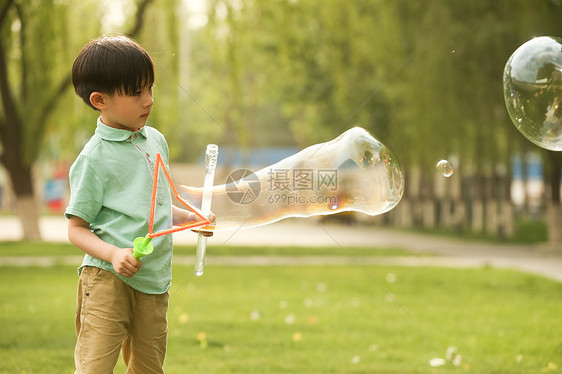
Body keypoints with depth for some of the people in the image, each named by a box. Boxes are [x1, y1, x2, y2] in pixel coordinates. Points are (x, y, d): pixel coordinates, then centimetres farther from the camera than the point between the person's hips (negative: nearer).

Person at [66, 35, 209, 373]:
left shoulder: (156, 140, 13)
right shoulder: (95, 158, -8)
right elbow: (77, 228, -7)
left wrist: (191, 218, 9)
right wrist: (113, 254, -22)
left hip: (155, 281, 7)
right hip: (108, 279, -7)